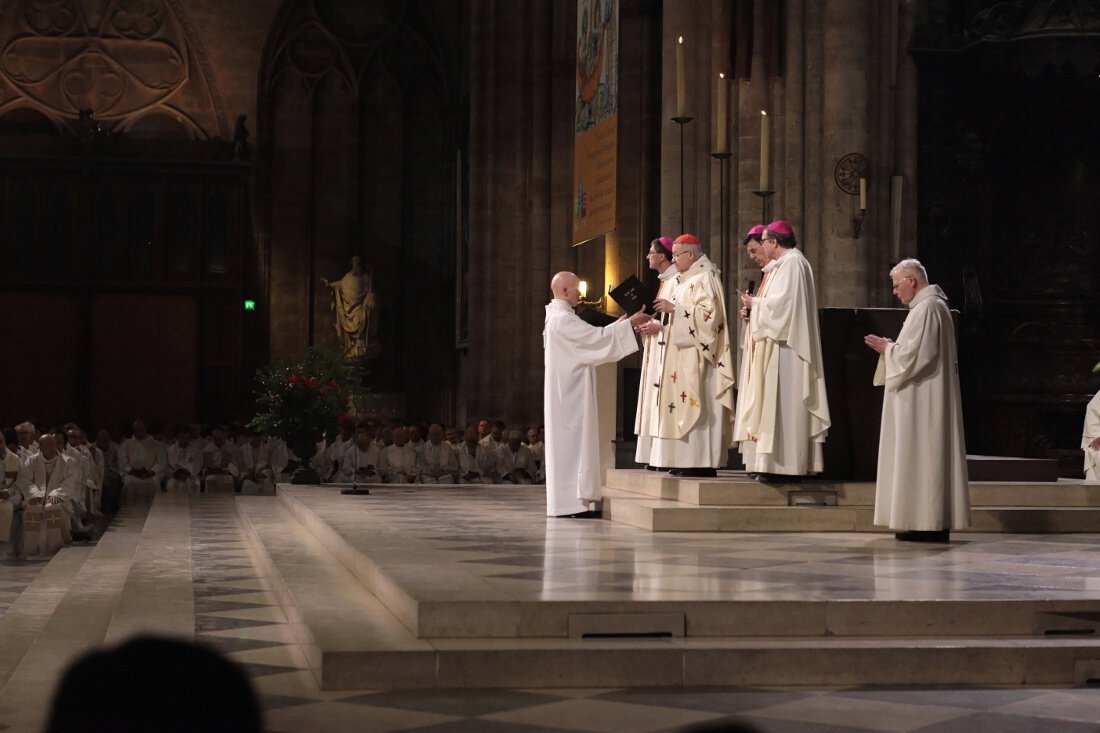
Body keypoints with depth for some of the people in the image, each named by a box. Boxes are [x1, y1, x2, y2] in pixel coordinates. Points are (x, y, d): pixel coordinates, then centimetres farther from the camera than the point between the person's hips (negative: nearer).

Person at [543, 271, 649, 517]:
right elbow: (595, 338, -19)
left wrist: (616, 325, 14)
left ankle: (564, 501, 11)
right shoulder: (563, 319, -16)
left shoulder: (558, 317, 17)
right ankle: (571, 503, -9)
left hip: (566, 391, 10)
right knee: (573, 441, -9)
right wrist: (629, 324, -12)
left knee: (567, 443, 10)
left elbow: (588, 339, 21)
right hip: (571, 392, -10)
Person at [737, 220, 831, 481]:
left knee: (780, 400, -11)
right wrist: (755, 306, 6)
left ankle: (780, 463, -12)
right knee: (771, 400, 7)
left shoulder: (791, 263, -12)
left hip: (784, 347, -11)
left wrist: (755, 303, -7)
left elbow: (782, 303, -21)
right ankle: (769, 462, 7)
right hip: (774, 344, 11)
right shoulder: (780, 264, 19)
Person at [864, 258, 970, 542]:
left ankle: (928, 524, -8)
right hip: (928, 397, 11)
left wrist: (886, 348, -6)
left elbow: (913, 354, -21)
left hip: (922, 399, -11)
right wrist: (890, 347, 13)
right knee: (930, 457, 10)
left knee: (921, 455, -8)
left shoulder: (926, 309, -16)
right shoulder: (934, 305, 17)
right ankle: (935, 521, 11)